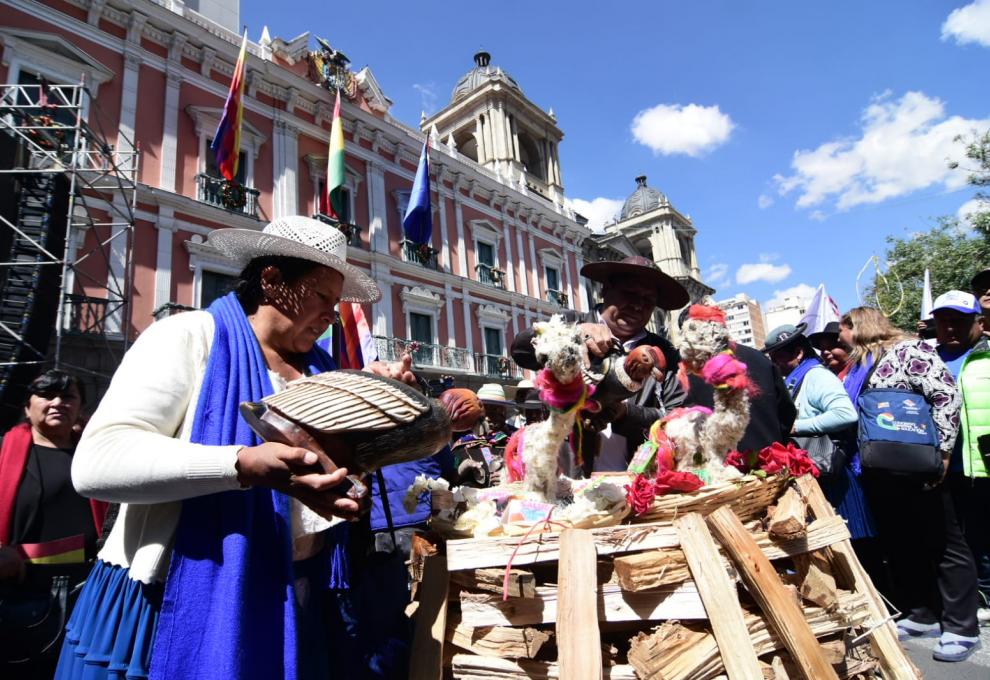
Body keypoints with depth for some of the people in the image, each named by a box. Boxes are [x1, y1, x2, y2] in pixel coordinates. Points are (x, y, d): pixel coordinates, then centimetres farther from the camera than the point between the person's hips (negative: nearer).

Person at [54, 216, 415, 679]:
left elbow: (346, 456, 14)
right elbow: (97, 460, -21)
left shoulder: (319, 366, 9)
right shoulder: (190, 336, -9)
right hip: (187, 599, -5)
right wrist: (244, 466, -32)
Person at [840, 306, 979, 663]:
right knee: (898, 544, 14)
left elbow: (946, 395, -17)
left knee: (943, 545, 3)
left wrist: (941, 452, -19)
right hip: (880, 471, 8)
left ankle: (961, 628, 13)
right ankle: (921, 616, 27)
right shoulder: (858, 366, 16)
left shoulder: (907, 350, -9)